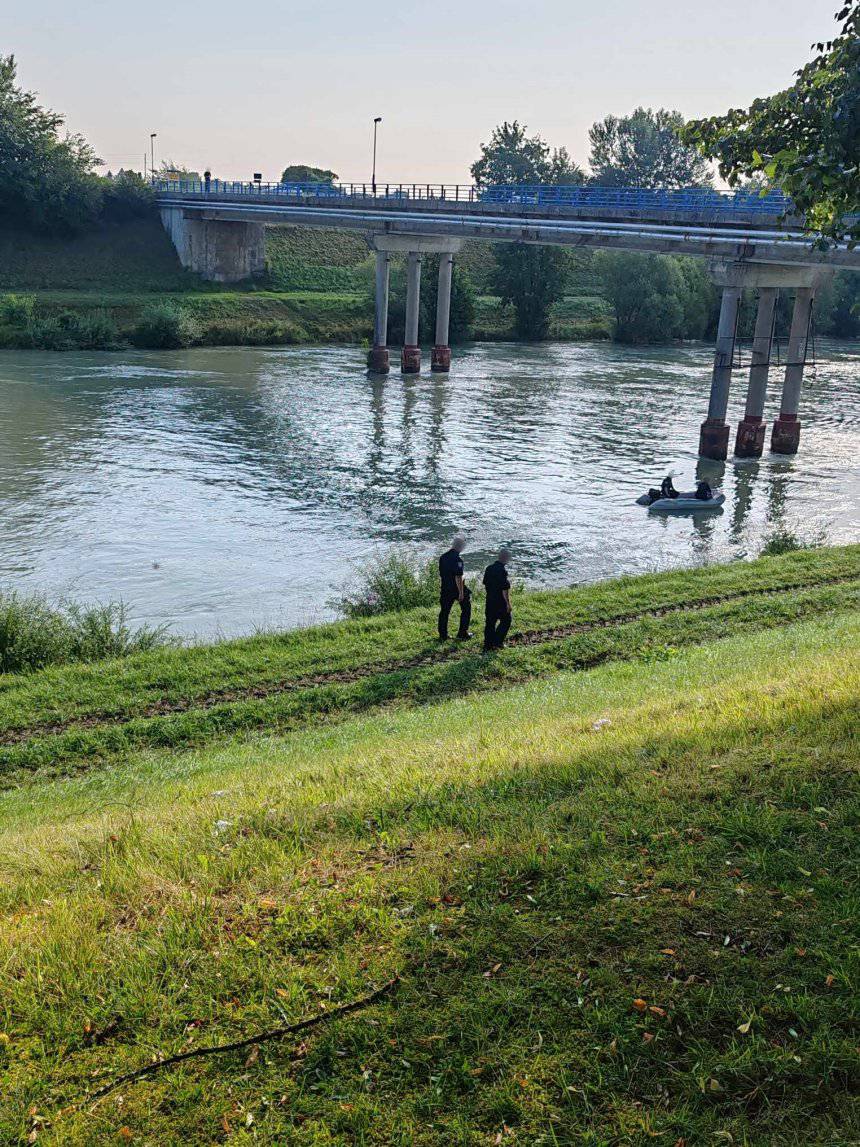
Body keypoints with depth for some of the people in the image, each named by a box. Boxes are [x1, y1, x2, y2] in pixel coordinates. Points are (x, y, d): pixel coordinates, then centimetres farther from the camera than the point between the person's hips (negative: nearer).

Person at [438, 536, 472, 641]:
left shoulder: (443, 557, 6)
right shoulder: (457, 559, -18)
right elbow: (458, 577, -21)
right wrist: (461, 592, -19)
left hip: (445, 588, 7)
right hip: (456, 588, -7)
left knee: (444, 611, 11)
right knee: (466, 609, 10)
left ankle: (442, 635, 13)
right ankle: (462, 634, 11)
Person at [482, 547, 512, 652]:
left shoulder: (489, 568, 5)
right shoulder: (502, 571, -19)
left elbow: (485, 582, 15)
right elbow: (504, 590, -20)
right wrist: (508, 603, -14)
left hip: (489, 600, 7)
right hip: (500, 601, -7)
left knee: (490, 622, 11)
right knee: (506, 620, 8)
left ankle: (487, 644, 13)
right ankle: (497, 642, 5)